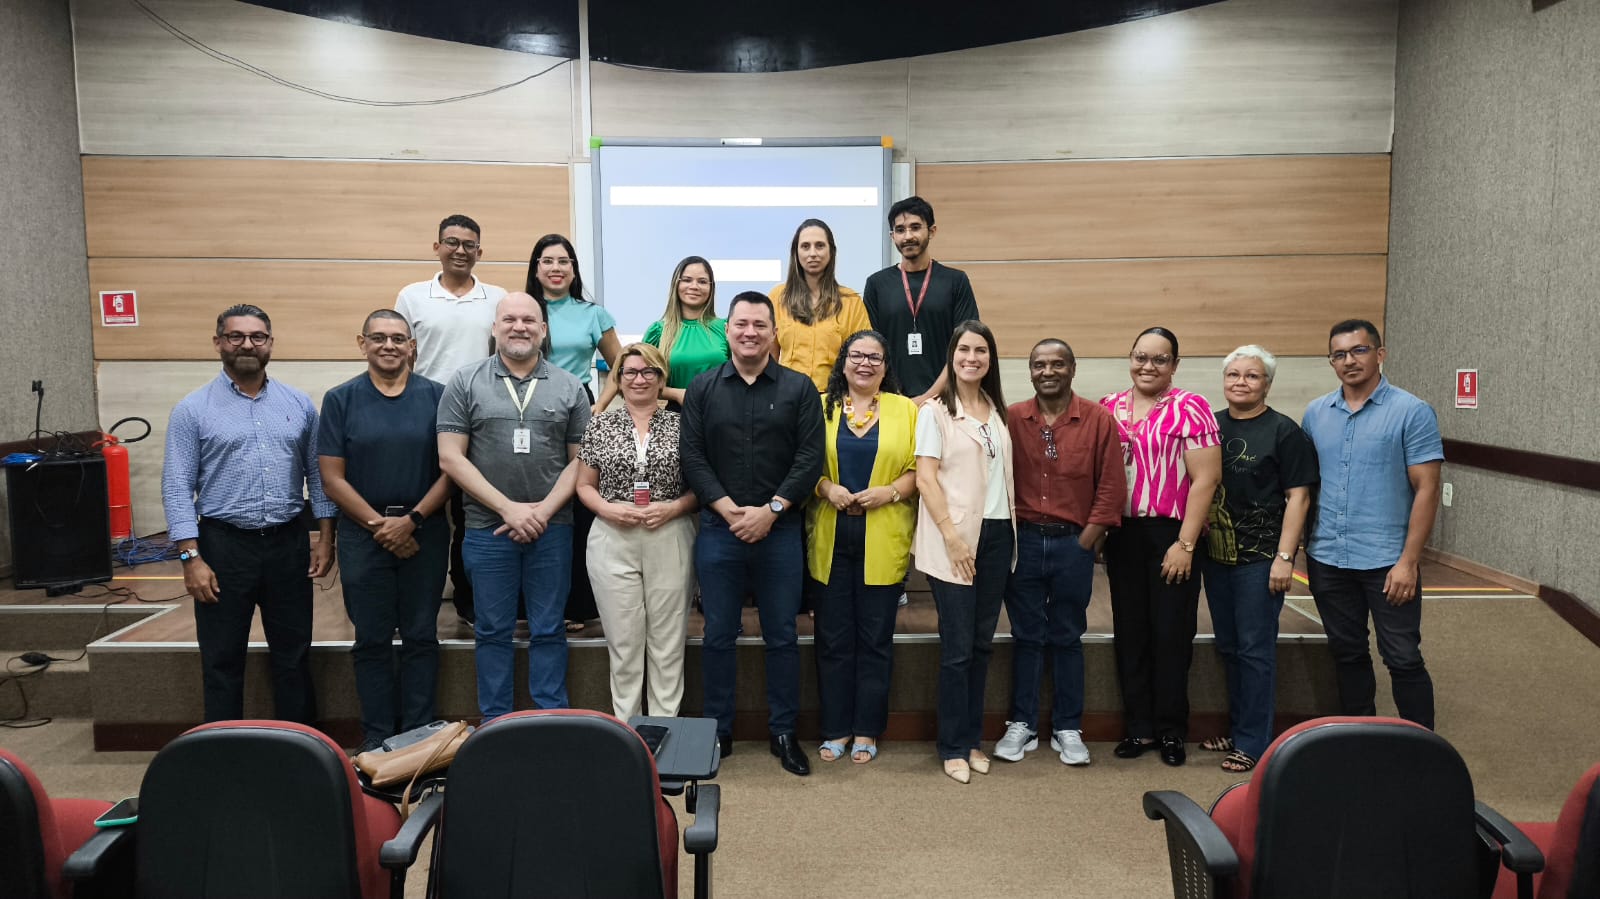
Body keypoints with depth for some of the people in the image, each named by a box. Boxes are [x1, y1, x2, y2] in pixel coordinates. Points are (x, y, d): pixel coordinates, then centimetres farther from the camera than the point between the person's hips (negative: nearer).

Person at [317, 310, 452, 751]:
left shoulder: (436, 396, 2)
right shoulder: (340, 399, 3)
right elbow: (332, 477, -1)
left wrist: (412, 520, -11)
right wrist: (379, 524, -9)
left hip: (425, 532, 0)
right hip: (363, 533, 0)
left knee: (421, 637, 7)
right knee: (372, 640, 8)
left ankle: (418, 733, 18)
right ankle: (377, 736, 19)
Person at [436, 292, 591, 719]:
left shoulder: (569, 388, 5)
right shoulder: (465, 384, 1)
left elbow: (580, 459, 4)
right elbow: (450, 458, -4)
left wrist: (544, 509, -9)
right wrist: (508, 508, -10)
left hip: (552, 528, 1)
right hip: (487, 529, -1)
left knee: (548, 631, 8)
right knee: (494, 631, 9)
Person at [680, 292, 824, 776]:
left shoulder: (799, 388, 2)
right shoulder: (703, 388, 5)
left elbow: (810, 458, -3)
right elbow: (691, 456, 0)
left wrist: (771, 509, -12)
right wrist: (726, 507, -12)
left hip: (779, 529, 0)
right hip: (718, 529, 1)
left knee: (781, 636, 8)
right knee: (718, 636, 9)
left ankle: (784, 732, 22)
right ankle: (718, 731, 22)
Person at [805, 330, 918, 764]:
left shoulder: (905, 409, 6)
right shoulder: (821, 407, 8)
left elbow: (920, 468, 3)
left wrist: (891, 491, -13)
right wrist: (825, 487, -12)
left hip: (882, 542, 0)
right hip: (831, 537, 1)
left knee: (875, 638, 6)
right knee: (833, 637, 5)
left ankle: (866, 731, 18)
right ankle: (836, 728, 18)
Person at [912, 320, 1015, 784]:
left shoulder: (997, 411, 13)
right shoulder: (936, 411, -3)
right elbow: (926, 477, -9)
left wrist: (1012, 526, 8)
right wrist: (952, 536, -15)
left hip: (997, 534, 5)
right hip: (954, 539, -5)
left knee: (982, 642, 10)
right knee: (958, 646, -2)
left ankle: (972, 738, 22)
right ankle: (953, 747, 11)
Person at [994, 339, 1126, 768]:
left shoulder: (1098, 420, -2)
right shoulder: (1012, 418, 0)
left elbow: (1111, 485, -2)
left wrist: (1088, 538, -5)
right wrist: (1008, 534, -3)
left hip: (1074, 543, -1)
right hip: (1023, 540, 1)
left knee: (1067, 637, 10)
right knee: (1026, 635, 9)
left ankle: (1067, 729, 21)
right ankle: (1022, 725, 20)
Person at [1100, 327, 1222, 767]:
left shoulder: (1191, 408, -4)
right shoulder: (1109, 408, 9)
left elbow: (1205, 478, -9)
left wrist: (1185, 543, -13)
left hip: (1172, 536, -4)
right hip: (1122, 534, 4)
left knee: (1172, 635, 4)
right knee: (1130, 633, 9)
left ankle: (1171, 731, 18)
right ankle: (1138, 727, 22)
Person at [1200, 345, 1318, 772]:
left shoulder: (1283, 430, -6)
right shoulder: (1211, 425, 9)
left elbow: (1298, 496, -9)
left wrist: (1284, 557, -15)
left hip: (1260, 558, -6)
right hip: (1217, 554, 6)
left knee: (1255, 649, -1)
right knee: (1228, 647, 14)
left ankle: (1253, 743, 8)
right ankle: (1237, 730, 28)